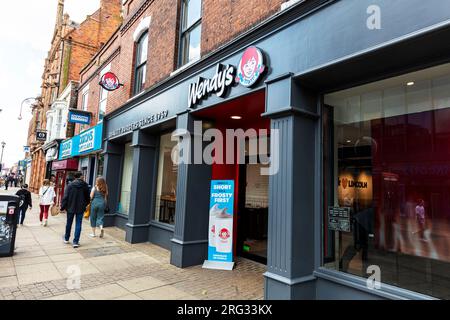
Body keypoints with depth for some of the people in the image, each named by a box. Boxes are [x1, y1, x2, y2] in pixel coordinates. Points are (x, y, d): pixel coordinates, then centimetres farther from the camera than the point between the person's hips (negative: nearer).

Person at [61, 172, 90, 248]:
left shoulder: (70, 185, -7)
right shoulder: (85, 186, -4)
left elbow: (65, 197, -9)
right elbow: (88, 197, 4)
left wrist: (63, 207, -2)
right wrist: (84, 205, 20)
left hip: (71, 207, 1)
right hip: (81, 208, -1)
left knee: (69, 223, 17)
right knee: (78, 225, 3)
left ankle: (66, 239, 34)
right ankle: (75, 242, 2)